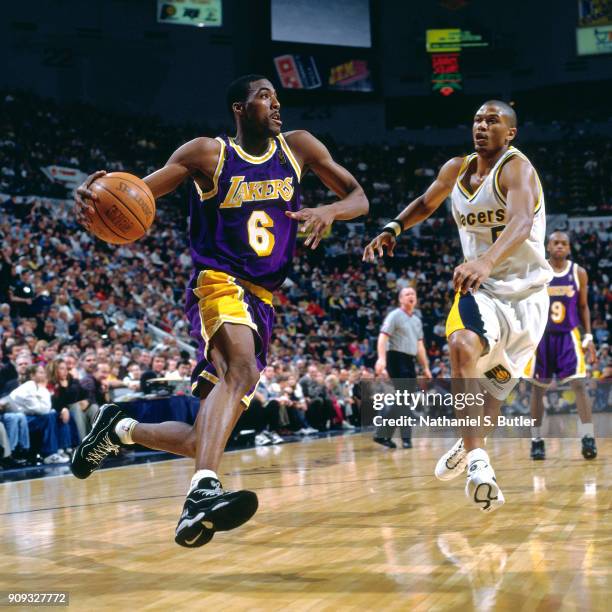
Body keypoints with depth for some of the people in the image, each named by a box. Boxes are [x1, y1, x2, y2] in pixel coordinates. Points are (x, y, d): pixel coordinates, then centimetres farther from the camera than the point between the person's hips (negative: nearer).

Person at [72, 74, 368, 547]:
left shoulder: (298, 147, 10)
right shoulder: (208, 154, -1)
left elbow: (359, 199, 13)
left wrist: (330, 210, -11)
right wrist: (98, 199, -28)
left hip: (262, 303, 5)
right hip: (218, 283, -5)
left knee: (204, 442, 5)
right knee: (242, 368, -39)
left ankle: (119, 429, 31)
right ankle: (202, 494, -52)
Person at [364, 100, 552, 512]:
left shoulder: (516, 168, -16)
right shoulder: (456, 169, 3)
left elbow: (521, 223, -36)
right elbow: (427, 203, 25)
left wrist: (486, 261, -54)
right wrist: (394, 228, 7)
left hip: (525, 292, -3)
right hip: (480, 290, 3)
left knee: (494, 386, 4)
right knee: (464, 344, -28)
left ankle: (470, 447, 31)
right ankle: (476, 455, -29)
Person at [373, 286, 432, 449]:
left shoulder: (417, 320, 18)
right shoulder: (395, 315, -6)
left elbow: (420, 345, 24)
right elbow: (383, 337, -16)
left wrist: (425, 367, 20)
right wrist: (381, 359, -30)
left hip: (410, 362, 8)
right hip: (396, 359, -8)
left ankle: (383, 435, 13)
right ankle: (406, 438, -7)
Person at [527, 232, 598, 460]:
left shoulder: (579, 273, 0)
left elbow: (583, 306, 8)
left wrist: (588, 336, 1)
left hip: (569, 335, 0)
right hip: (542, 335, 0)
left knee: (578, 384, -11)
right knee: (538, 388, 5)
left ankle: (588, 438, -10)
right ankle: (537, 440, 14)